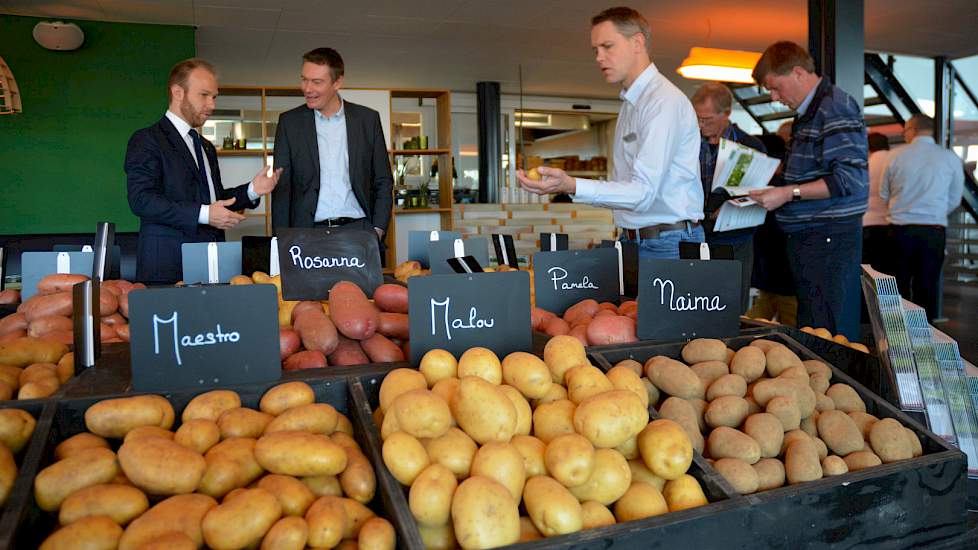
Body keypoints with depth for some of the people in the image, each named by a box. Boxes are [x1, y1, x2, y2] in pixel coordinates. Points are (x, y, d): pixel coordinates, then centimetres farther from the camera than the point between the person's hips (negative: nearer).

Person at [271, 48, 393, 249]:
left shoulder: (368, 119, 5)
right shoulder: (289, 122, 5)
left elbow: (383, 181, 8)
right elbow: (282, 187, 6)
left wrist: (378, 230, -3)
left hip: (359, 231, 0)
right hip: (308, 235, 0)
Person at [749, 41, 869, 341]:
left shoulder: (835, 107, -11)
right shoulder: (807, 112, 18)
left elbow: (850, 178, -19)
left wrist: (789, 193, -19)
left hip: (829, 236, -9)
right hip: (804, 235, 10)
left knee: (830, 335, -6)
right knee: (808, 328, 13)